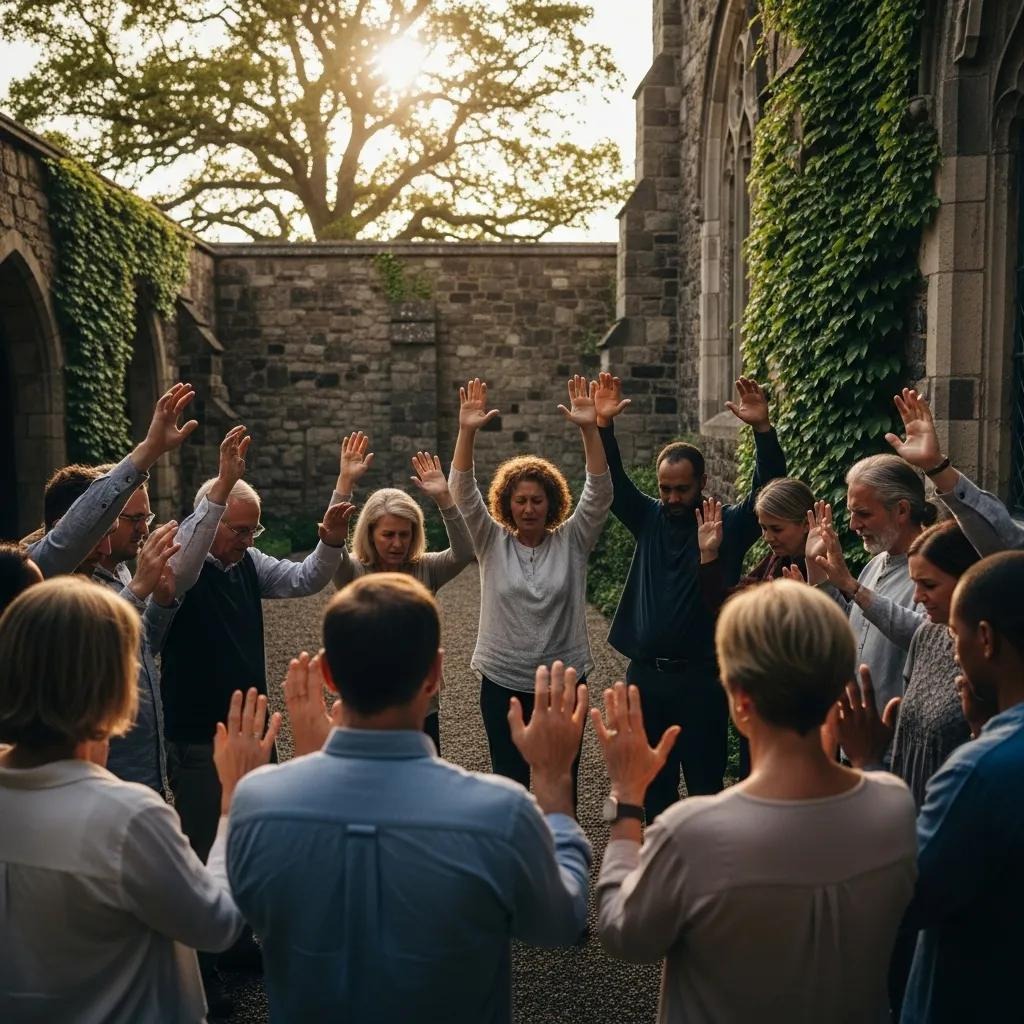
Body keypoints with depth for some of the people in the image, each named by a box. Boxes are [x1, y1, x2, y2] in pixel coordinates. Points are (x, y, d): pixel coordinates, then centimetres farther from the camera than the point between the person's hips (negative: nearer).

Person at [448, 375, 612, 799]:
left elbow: (599, 493, -13)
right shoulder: (492, 542, 0)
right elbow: (463, 493, -11)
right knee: (509, 783, 8)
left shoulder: (572, 541, -1)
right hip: (503, 683, 0)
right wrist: (467, 432, -24)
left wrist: (589, 429, -25)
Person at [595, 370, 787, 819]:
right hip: (645, 674, 4)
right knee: (652, 782, 14)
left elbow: (769, 486, -15)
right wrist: (603, 425, -18)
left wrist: (762, 429, -29)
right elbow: (612, 482, -3)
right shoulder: (648, 519, 5)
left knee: (705, 782, 6)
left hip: (701, 677, -3)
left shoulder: (729, 524, -3)